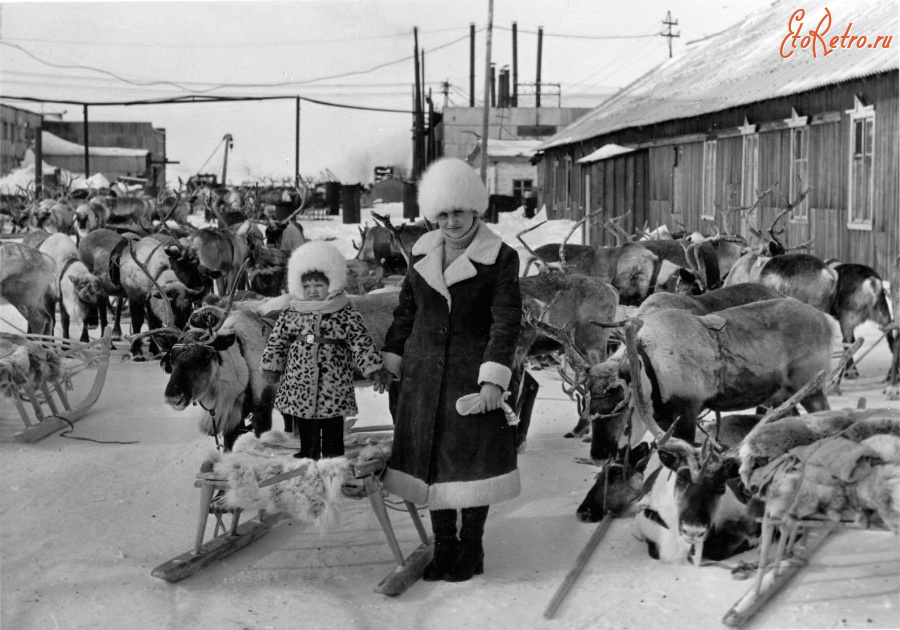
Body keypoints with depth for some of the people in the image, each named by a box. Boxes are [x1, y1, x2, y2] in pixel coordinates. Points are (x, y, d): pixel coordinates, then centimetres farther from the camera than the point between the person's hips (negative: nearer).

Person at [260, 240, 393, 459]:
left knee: (333, 430, 7)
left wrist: (375, 369, -10)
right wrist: (271, 365, 4)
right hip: (299, 388, 2)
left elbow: (362, 343, -4)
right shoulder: (291, 313, 3)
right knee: (305, 432, 12)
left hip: (333, 389, -2)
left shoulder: (346, 314, -4)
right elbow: (277, 339, 10)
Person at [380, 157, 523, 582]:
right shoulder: (422, 252, 8)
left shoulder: (501, 257, -7)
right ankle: (443, 544, 22)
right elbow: (406, 310, 16)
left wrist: (494, 377, -19)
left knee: (473, 458, 2)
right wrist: (391, 358, 15)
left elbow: (506, 321, -11)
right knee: (430, 457, 8)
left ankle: (471, 548, 18)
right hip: (424, 372, 4)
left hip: (472, 372, -4)